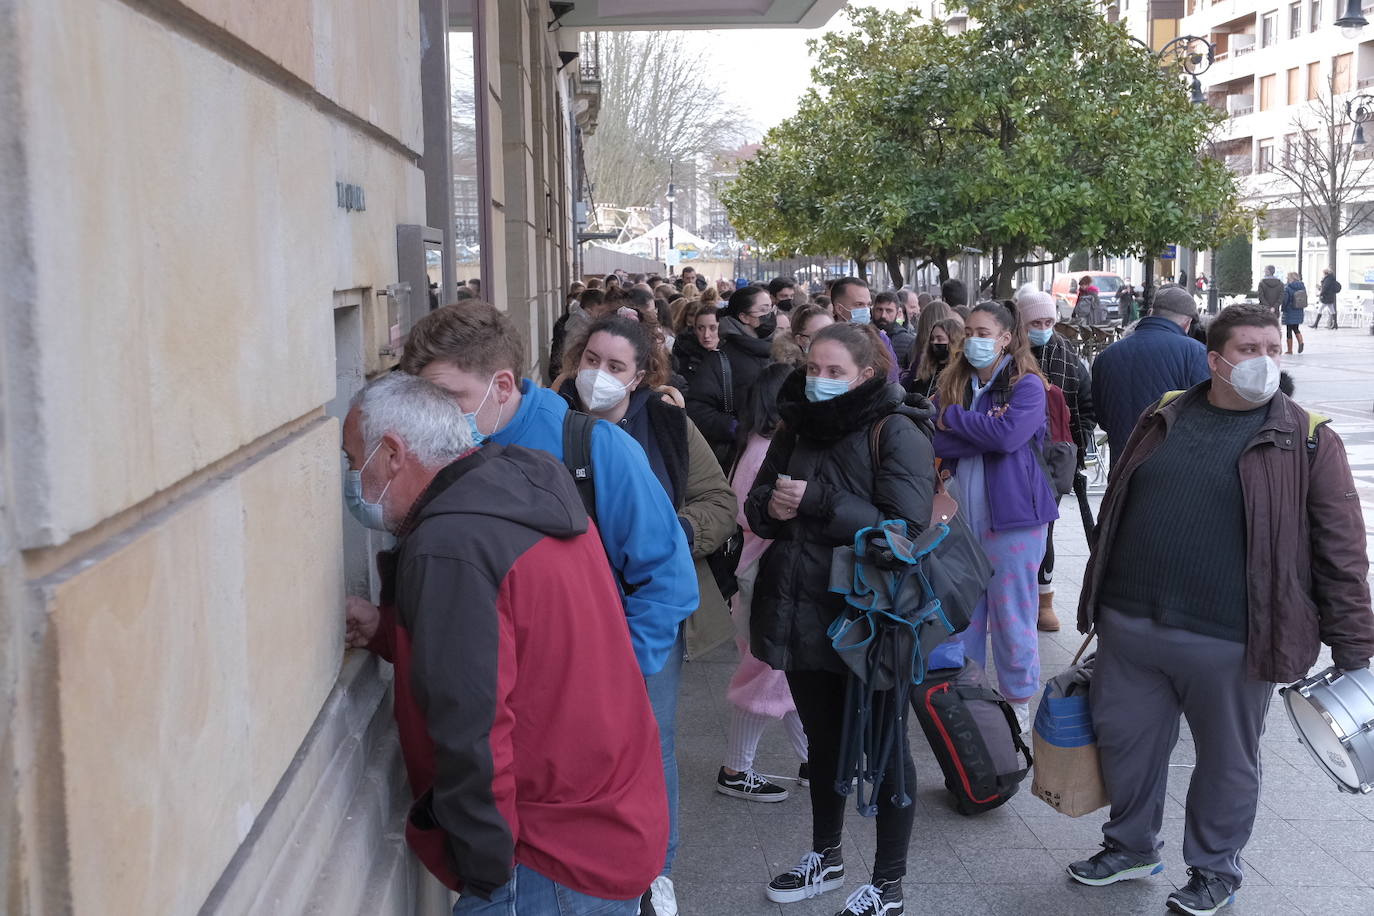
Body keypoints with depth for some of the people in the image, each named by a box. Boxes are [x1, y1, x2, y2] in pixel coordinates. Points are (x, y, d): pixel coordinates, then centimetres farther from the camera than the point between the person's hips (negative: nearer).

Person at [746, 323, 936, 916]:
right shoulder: (796, 426, 8)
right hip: (803, 614, 6)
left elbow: (906, 524, -23)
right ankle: (825, 858, 40)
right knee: (823, 740, 21)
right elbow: (758, 506, 11)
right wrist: (770, 506, -13)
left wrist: (817, 501, -25)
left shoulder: (896, 431, -12)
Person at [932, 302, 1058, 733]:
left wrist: (954, 418, -11)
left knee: (1012, 613, 4)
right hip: (962, 513, 5)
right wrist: (984, 428, -16)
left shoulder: (1027, 385, -6)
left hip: (1012, 514, -5)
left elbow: (1009, 434, -22)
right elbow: (938, 442, -3)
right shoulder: (952, 383, 8)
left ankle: (1018, 700, 19)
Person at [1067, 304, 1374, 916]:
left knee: (1227, 760, 13)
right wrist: (1102, 601, 19)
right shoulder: (1165, 420, 7)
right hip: (1130, 628, 4)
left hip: (1229, 642, -3)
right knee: (1125, 741, 16)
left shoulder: (1308, 441, -4)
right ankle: (1131, 847, 40)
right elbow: (1117, 511, 16)